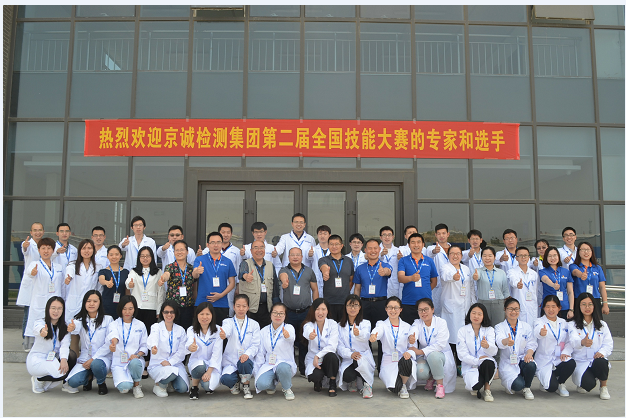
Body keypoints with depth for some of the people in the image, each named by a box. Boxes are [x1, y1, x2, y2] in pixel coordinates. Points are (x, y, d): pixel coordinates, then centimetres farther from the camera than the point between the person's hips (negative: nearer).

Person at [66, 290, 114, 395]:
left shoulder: (107, 319, 1)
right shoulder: (80, 319, 8)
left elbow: (108, 344, -4)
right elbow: (75, 331, -17)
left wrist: (93, 359, -13)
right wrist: (72, 328, -43)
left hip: (101, 358, -2)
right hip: (84, 358, 2)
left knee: (96, 364, -37)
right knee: (73, 382, -22)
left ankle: (102, 383, -2)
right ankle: (88, 377, 14)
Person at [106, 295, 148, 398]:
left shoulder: (140, 325, 10)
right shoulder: (114, 324, 4)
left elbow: (144, 346, 9)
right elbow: (113, 335, -22)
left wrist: (137, 355, -13)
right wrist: (113, 342, -47)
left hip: (135, 359, 1)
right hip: (118, 362, -1)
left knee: (135, 363, -38)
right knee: (124, 387, -29)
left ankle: (136, 385, -5)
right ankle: (119, 379, 12)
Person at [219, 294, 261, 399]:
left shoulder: (254, 324, 8)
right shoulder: (228, 322, 4)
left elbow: (256, 345, 0)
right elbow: (226, 330, -22)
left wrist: (247, 354, -22)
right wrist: (223, 334, -48)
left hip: (247, 359, 0)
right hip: (230, 360, 0)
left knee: (244, 362, -36)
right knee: (226, 379, -30)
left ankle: (246, 386, -3)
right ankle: (235, 383, 11)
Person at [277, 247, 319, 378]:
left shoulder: (309, 271, 10)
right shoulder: (284, 270, 3)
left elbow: (315, 290, 13)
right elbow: (283, 275, -22)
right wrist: (284, 280, -46)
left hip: (305, 312, 1)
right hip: (289, 312, -1)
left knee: (304, 342, 4)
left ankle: (304, 369, 15)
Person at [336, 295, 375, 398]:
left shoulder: (366, 323, 3)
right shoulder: (340, 326, 10)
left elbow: (366, 336, -22)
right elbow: (339, 347, -1)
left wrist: (359, 334, -48)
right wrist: (350, 354, -23)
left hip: (364, 358, -2)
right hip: (348, 360, 2)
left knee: (359, 361, -38)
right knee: (347, 376, -31)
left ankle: (367, 384, -8)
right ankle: (353, 381, 10)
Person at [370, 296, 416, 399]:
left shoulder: (407, 327, 11)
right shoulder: (382, 324, 4)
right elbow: (378, 331, -20)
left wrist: (409, 353, -19)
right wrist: (373, 336, -46)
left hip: (404, 359, 1)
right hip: (388, 362, -1)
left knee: (406, 362, -37)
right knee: (395, 388, -28)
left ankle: (404, 385, -3)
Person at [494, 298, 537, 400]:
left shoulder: (527, 326, 11)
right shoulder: (500, 327, -1)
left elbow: (531, 343, 2)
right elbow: (499, 341, -23)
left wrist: (529, 352, -23)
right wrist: (506, 341, -48)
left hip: (522, 360, 3)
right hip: (508, 363, -3)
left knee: (531, 365, -33)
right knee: (518, 385, -28)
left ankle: (527, 388, 0)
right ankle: (508, 384, 13)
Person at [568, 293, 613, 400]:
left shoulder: (602, 325, 15)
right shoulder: (572, 325, 3)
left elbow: (608, 343, 6)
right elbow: (573, 341, -18)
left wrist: (602, 352, -18)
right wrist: (582, 342, -43)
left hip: (597, 360, 2)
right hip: (580, 362, -2)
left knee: (601, 363, -36)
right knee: (589, 384, -30)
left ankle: (603, 387, -3)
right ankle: (583, 384, 12)